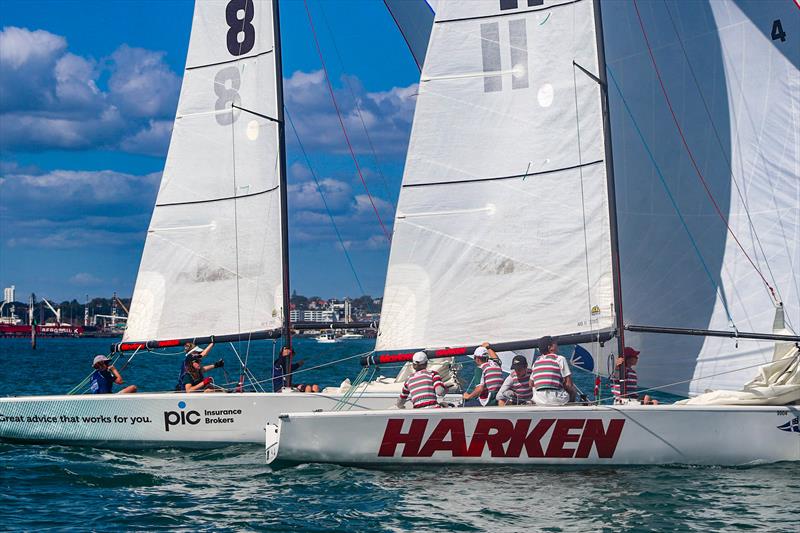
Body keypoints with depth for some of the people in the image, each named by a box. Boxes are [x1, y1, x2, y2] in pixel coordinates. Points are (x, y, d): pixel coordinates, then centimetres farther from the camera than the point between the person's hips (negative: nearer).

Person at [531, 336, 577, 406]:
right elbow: (568, 384, -5)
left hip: (539, 401, 4)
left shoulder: (536, 361, 13)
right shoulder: (560, 359, -2)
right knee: (573, 390, 22)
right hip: (556, 400, -4)